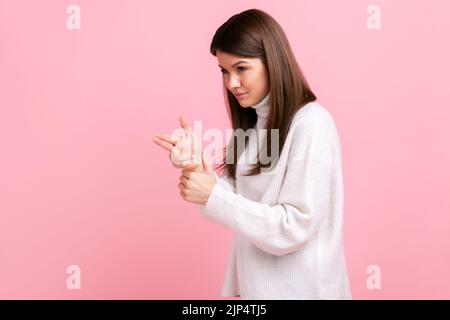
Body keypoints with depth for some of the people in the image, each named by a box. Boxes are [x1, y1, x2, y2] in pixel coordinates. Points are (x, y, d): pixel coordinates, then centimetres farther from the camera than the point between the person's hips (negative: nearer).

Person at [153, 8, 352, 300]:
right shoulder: (252, 121, 4)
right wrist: (197, 165, -13)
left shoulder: (311, 124, -20)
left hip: (297, 286, -6)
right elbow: (243, 201, 2)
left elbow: (295, 228, -22)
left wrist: (213, 197, -23)